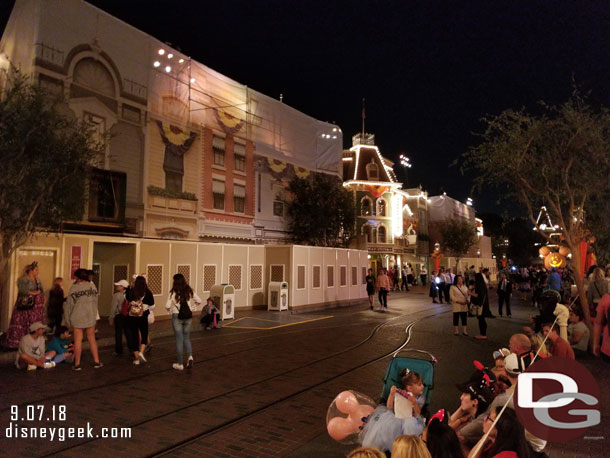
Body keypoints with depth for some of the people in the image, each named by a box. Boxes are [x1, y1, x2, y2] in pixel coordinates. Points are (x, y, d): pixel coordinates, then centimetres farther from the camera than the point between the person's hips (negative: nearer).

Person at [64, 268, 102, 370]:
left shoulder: (74, 288, -9)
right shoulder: (93, 287, 4)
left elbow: (69, 304, -6)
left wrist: (67, 320, 2)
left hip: (78, 317, -4)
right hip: (91, 317, 4)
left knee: (78, 340, 2)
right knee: (92, 339, 12)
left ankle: (77, 364, 8)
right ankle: (96, 362, 15)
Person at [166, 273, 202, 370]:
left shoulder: (173, 292, -10)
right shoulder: (190, 291, 0)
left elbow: (167, 306, -14)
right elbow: (199, 301, 1)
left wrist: (171, 311, 5)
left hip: (177, 317, -3)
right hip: (188, 316, 3)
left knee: (179, 340, 6)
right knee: (186, 337, 19)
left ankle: (180, 364, 13)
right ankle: (190, 356, -3)